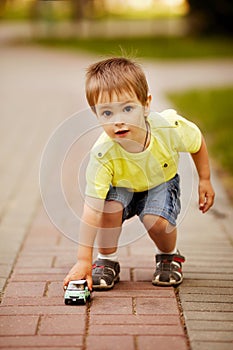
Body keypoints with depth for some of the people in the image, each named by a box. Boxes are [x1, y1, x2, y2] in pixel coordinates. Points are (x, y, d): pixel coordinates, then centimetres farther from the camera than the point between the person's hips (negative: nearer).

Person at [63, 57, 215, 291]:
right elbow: (91, 208, -37)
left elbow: (197, 142, -8)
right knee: (110, 207, -31)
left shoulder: (169, 127, -33)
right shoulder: (103, 155, -37)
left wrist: (204, 180, -2)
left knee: (156, 220, -27)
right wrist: (83, 260, -39)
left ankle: (169, 255, 8)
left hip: (161, 182, 1)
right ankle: (107, 261, -4)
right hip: (123, 186, 0)